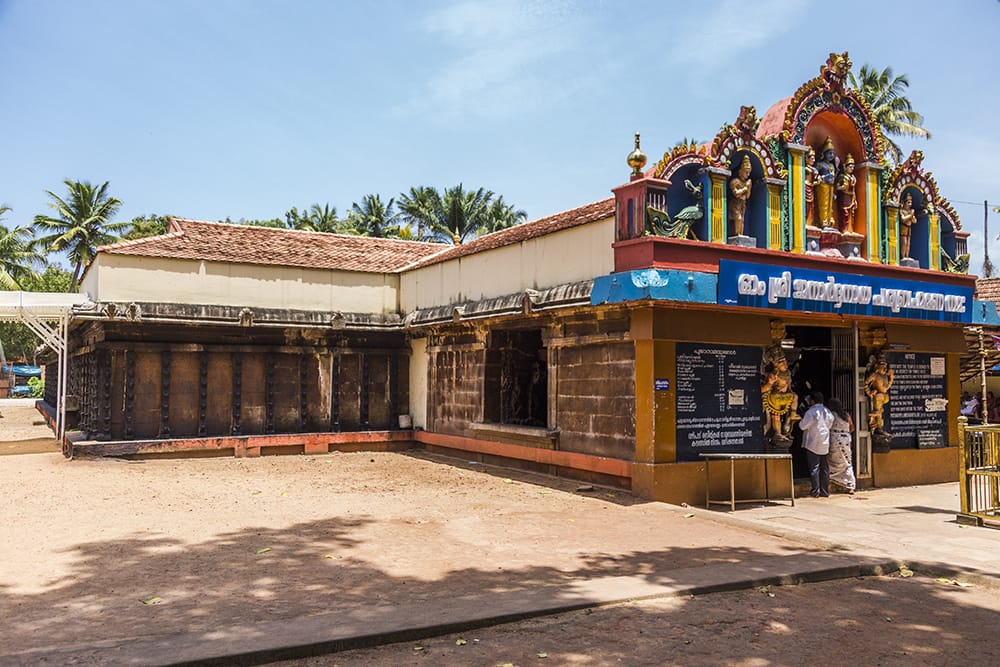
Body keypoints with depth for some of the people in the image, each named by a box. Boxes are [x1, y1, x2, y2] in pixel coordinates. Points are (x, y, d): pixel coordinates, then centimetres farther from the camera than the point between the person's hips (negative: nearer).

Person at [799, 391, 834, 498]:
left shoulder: (811, 412, -14)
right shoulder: (828, 411, 7)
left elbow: (803, 426, -13)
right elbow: (830, 424, 19)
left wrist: (801, 421, 7)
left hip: (813, 445, -6)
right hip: (825, 445, 6)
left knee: (814, 468, -1)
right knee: (825, 468, 11)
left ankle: (815, 491, -1)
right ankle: (825, 491, 13)